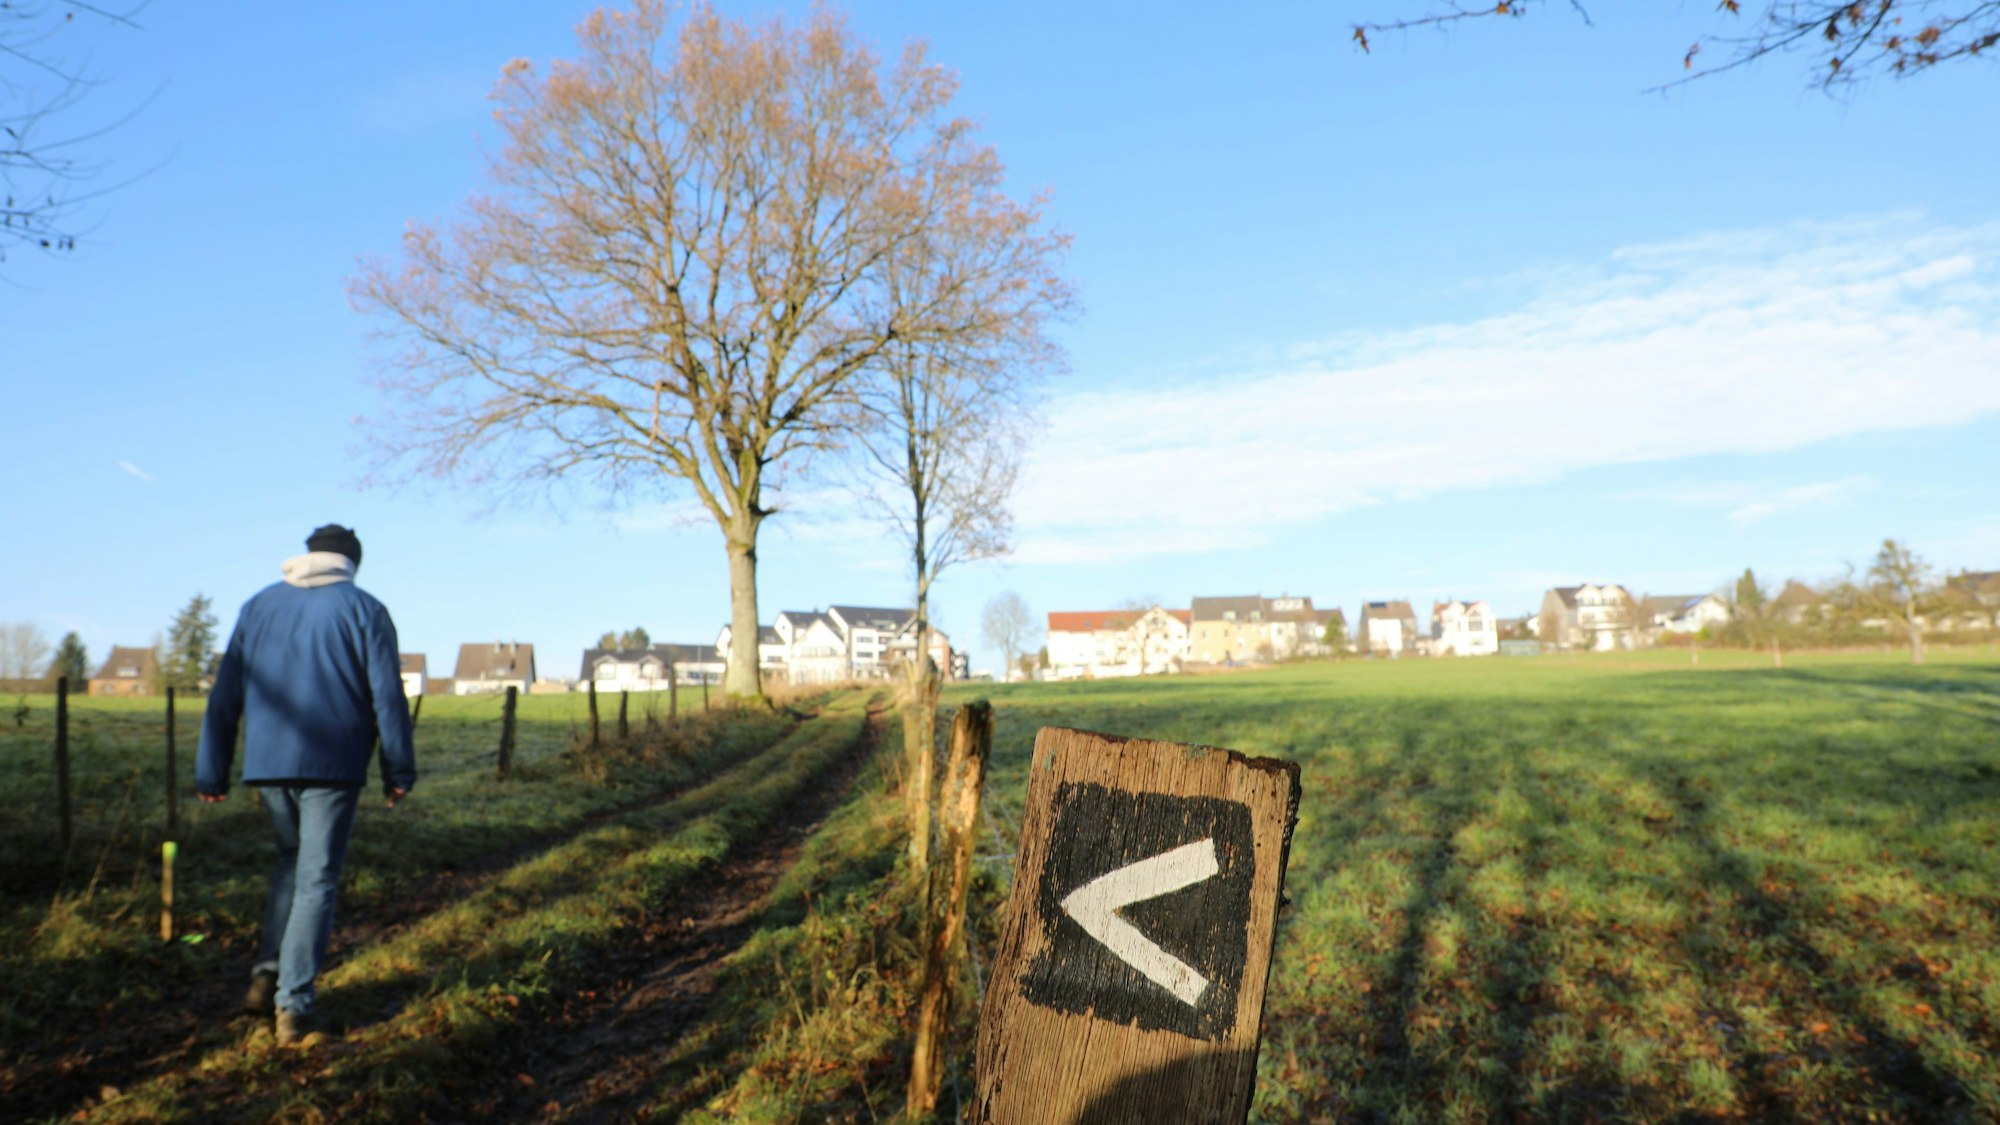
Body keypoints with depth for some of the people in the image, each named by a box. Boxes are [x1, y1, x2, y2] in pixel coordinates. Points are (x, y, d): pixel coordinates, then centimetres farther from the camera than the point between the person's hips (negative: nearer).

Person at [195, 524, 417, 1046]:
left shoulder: (258, 606, 10)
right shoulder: (363, 610, -1)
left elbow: (225, 694, 10)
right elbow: (388, 696, -5)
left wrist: (211, 772, 14)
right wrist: (400, 772, 1)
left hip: (268, 764, 4)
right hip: (333, 766, -4)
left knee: (292, 859, 22)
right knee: (317, 878, 2)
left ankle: (268, 973, 11)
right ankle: (294, 1003, 0)